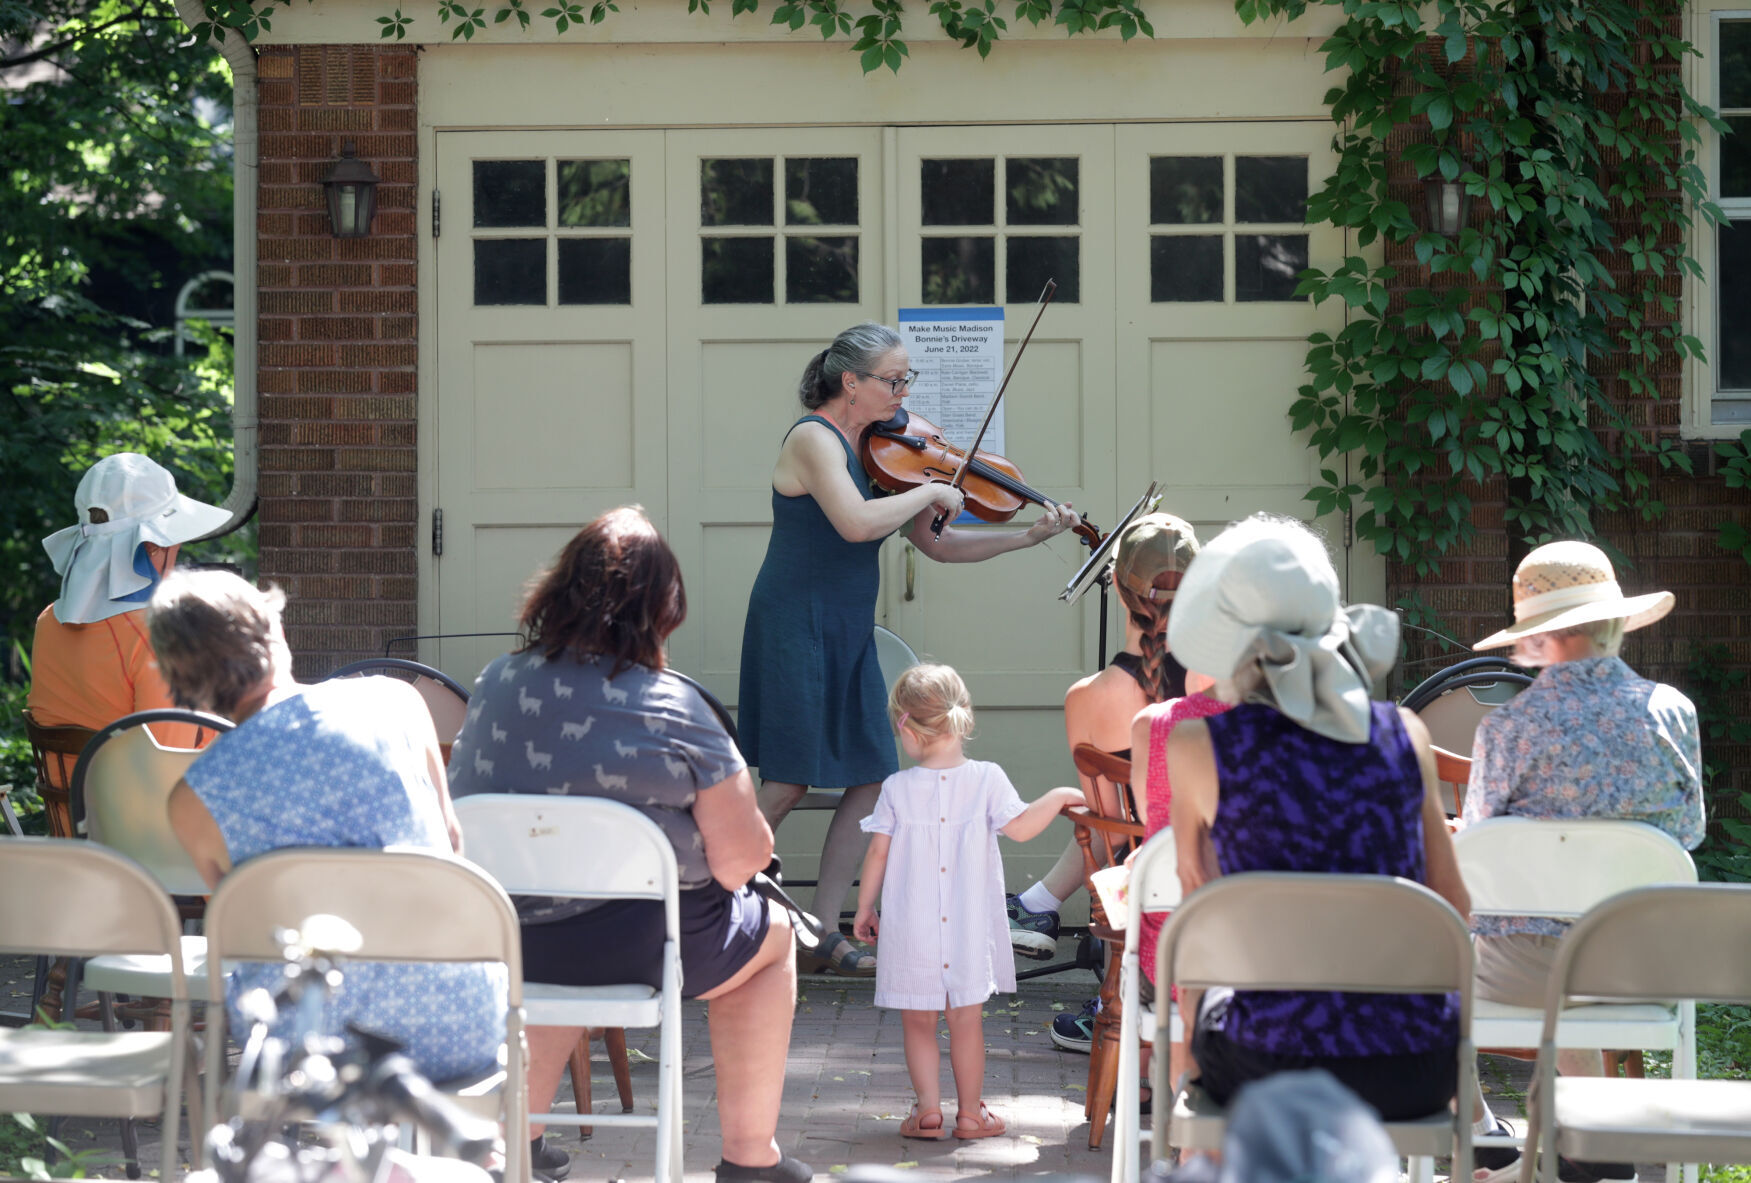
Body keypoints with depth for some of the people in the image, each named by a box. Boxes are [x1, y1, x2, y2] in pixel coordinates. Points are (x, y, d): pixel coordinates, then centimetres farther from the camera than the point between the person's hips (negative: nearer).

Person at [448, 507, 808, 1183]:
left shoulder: (494, 686, -2)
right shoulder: (672, 710, -15)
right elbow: (741, 859, -15)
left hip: (502, 949, 5)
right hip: (637, 947, -4)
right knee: (771, 937, 24)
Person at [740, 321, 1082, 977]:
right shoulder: (813, 438, -13)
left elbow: (938, 545, 11)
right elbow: (856, 522, -31)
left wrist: (1029, 536, 2)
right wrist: (930, 491, -18)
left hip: (849, 636, 8)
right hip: (796, 627, -8)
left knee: (871, 778, 3)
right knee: (787, 785, -8)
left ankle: (825, 932, 9)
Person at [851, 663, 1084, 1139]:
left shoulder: (896, 788, -3)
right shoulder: (987, 779, -5)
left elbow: (877, 853, 0)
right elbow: (1019, 827, -10)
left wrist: (864, 908, 10)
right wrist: (1059, 797, 4)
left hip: (910, 933, 0)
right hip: (970, 929, 0)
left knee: (917, 1021, 9)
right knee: (965, 1019, 8)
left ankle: (928, 1108, 5)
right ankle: (970, 1111, 14)